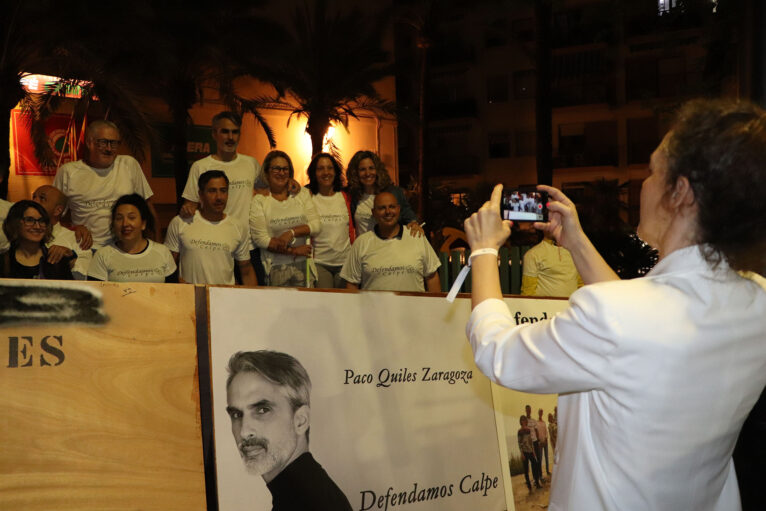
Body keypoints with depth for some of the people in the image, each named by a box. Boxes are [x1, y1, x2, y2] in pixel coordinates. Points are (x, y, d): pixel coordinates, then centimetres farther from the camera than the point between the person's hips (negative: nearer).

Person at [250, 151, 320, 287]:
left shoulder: (302, 194, 11)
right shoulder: (259, 200, 0)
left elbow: (316, 225, 2)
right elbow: (260, 238, -9)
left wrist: (292, 233, -13)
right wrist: (293, 251, -10)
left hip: (303, 266, 3)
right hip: (275, 269, -2)